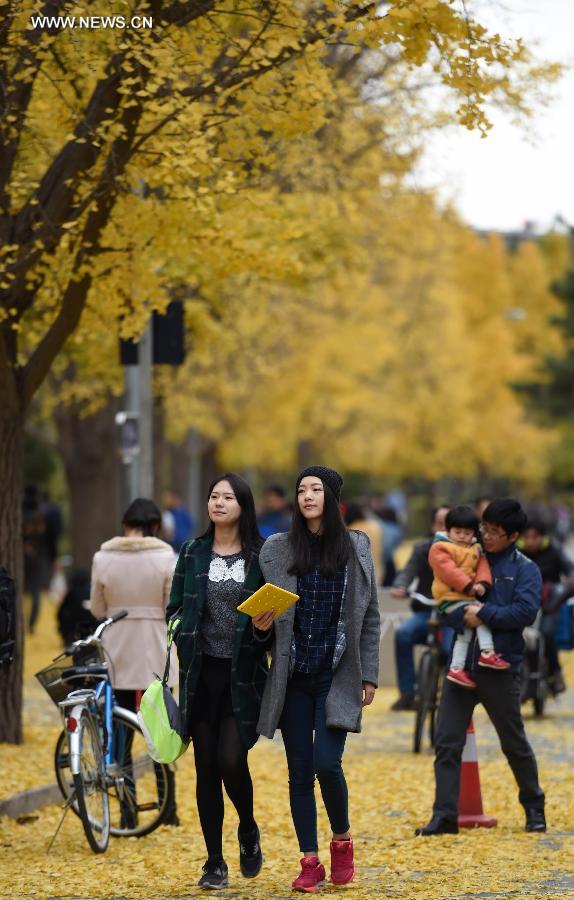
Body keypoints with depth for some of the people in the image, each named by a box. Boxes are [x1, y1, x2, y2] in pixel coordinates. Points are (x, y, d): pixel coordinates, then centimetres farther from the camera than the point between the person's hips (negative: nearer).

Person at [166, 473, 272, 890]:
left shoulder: (261, 555, 1)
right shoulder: (193, 553, 8)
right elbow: (175, 609, 9)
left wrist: (264, 626, -17)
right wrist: (173, 656, -2)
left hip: (243, 672, -2)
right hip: (201, 671, 2)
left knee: (231, 760, -13)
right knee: (206, 767, 2)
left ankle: (249, 830, 18)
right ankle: (215, 863, 10)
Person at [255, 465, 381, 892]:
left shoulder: (355, 548, 3)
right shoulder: (277, 550, 5)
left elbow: (370, 617, 5)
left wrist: (369, 676, 1)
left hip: (337, 676, -2)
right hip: (293, 677, 2)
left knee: (327, 763, -14)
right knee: (299, 771, 2)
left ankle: (342, 839, 12)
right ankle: (310, 861, 11)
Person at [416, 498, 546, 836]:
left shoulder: (525, 569, -1)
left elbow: (525, 612, -14)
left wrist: (484, 613, -16)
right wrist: (464, 616, -15)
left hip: (499, 668, -3)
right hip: (461, 664, 3)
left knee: (515, 743, 10)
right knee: (447, 744, -4)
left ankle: (534, 808, 28)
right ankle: (445, 816, -2)